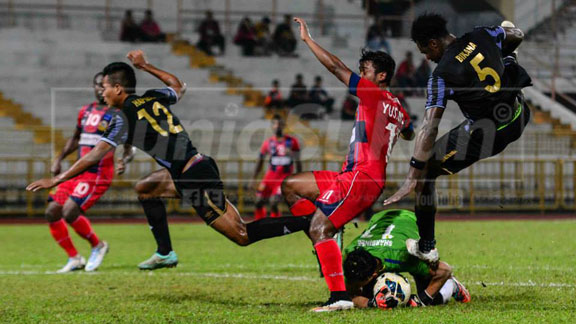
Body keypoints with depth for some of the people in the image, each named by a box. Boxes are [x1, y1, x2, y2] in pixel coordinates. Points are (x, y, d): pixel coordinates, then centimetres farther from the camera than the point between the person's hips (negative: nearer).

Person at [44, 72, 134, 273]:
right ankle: (74, 259, 8)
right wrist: (59, 159, 17)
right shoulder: (85, 112, 15)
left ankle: (98, 246, 1)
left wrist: (124, 162, -25)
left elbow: (128, 149, -4)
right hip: (78, 171, 7)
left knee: (69, 211, -22)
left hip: (98, 174, -7)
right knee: (52, 212, -2)